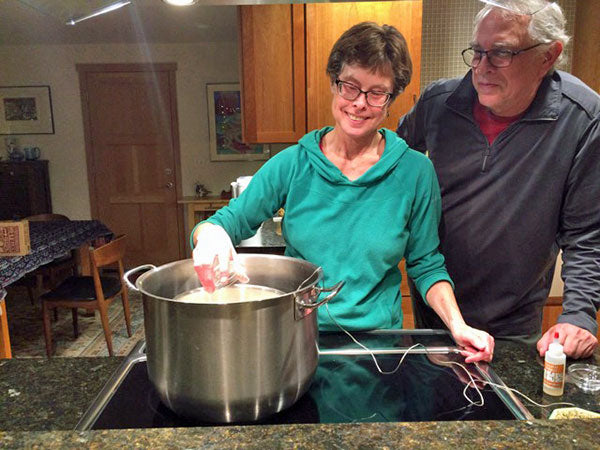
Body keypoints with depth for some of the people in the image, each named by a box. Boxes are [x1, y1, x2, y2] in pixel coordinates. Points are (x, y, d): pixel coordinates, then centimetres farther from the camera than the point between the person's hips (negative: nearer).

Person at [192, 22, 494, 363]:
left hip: (377, 338, -2)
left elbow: (426, 266, 5)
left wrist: (458, 326, -9)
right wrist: (211, 233, -23)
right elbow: (231, 220, 0)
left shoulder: (415, 172, -2)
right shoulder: (292, 164, -2)